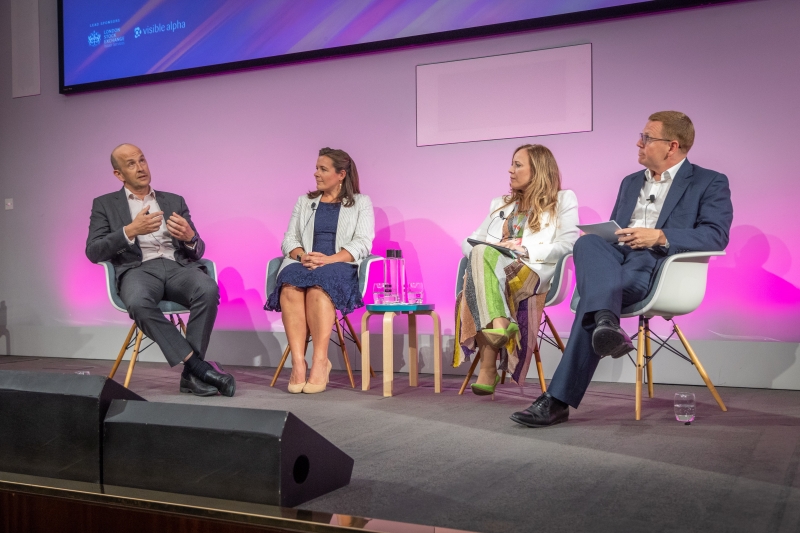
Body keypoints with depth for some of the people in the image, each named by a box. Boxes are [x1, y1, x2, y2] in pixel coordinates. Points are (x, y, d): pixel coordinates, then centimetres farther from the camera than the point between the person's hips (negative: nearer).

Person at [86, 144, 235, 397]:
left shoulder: (175, 201, 22)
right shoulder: (105, 204, 17)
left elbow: (197, 252, 16)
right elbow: (93, 252, 3)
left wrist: (189, 236, -9)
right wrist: (130, 231, -12)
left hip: (178, 266, 2)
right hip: (138, 268, -2)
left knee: (208, 289, -33)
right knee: (139, 303, -38)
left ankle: (191, 375, -26)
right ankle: (199, 366, -31)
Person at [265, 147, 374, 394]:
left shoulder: (361, 203, 14)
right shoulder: (304, 202, 25)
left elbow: (362, 243, 0)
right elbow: (289, 239, 15)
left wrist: (329, 259, -16)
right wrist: (302, 255, -9)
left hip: (340, 266, -3)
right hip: (304, 263, 3)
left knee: (318, 287, -39)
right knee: (290, 287, -35)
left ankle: (320, 361, -38)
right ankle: (298, 362, -39)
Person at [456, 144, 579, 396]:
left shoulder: (563, 200, 17)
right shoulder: (500, 204, 33)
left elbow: (569, 245, 1)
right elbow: (470, 241, 24)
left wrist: (524, 249, -11)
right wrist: (478, 249, -1)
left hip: (533, 272, -4)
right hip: (490, 269, 4)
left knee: (484, 253, -36)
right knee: (480, 253, -34)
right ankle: (498, 326, -51)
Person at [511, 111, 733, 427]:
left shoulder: (710, 183, 10)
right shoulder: (631, 183, 30)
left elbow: (716, 236, -5)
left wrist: (660, 236, -17)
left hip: (657, 264, -5)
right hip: (615, 259, 5)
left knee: (594, 297, -35)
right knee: (587, 241, -33)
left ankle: (559, 399, -41)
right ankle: (606, 324, -56)